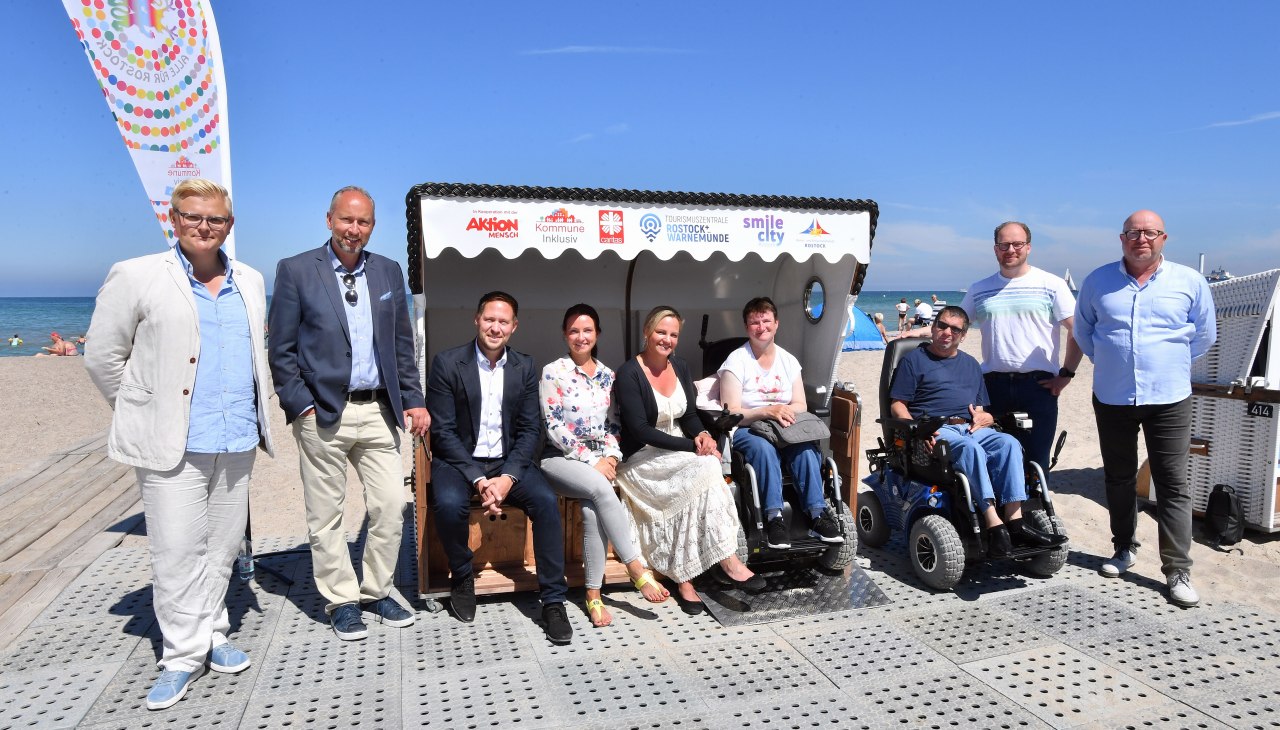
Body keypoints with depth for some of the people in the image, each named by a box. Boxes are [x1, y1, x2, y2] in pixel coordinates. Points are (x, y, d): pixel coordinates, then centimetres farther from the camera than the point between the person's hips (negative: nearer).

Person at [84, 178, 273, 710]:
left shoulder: (250, 282, 12)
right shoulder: (136, 277, -2)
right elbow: (103, 357, 0)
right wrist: (143, 413, 3)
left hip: (237, 443, 4)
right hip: (172, 445, -4)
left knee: (222, 548, 12)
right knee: (177, 552, -1)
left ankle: (211, 636, 26)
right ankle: (183, 656, 12)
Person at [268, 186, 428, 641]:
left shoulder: (388, 272, 11)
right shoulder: (296, 271, -1)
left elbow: (402, 344, 13)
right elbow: (281, 350, -2)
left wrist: (413, 400, 6)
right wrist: (301, 406, -9)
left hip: (378, 411, 4)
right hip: (322, 413, -3)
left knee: (391, 505, 5)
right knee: (326, 515, 6)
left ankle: (376, 592, 23)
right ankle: (341, 601, 21)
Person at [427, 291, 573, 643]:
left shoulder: (525, 367, 4)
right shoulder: (447, 363, -6)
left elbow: (530, 430, 1)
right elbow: (443, 431, -10)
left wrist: (507, 477, -16)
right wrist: (478, 480, -20)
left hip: (508, 460, 2)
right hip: (459, 460, -2)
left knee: (547, 501, -23)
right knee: (449, 504, -33)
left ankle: (553, 601, -12)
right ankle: (462, 577, -2)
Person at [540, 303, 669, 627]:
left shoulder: (608, 376, 13)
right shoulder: (553, 372, -2)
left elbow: (614, 424, 13)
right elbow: (553, 426, -8)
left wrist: (612, 456, -6)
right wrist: (590, 460, -14)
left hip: (600, 459, 3)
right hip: (561, 458, -3)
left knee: (592, 508, -29)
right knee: (601, 490, -34)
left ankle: (593, 594, -23)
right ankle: (636, 569, -29)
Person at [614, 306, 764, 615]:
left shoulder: (679, 367, 9)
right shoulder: (629, 373, -12)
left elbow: (690, 415, 10)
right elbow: (639, 430, -19)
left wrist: (702, 434, -15)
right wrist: (691, 446, -24)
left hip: (681, 451, 6)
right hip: (641, 459, -6)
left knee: (703, 473, -28)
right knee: (704, 466, -30)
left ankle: (684, 578, -24)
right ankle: (727, 561, -25)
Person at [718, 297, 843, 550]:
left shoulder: (788, 360, 12)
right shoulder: (736, 361, -3)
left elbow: (800, 405, 8)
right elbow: (731, 413, -10)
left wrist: (783, 411, -16)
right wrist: (767, 411, -26)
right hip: (745, 430, -4)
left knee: (806, 447, -29)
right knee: (764, 448, -37)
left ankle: (817, 514, -28)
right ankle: (774, 517, -35)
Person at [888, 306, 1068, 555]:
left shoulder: (971, 364, 28)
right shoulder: (914, 359, 11)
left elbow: (982, 410, 26)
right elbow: (897, 405, 2)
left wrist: (984, 417, 0)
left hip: (972, 428, 5)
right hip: (935, 429, -5)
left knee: (1008, 443, -25)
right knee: (970, 447, -35)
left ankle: (1015, 522, -33)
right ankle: (994, 525, -44)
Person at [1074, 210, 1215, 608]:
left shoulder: (1190, 282, 0)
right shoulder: (1098, 281, 3)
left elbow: (1204, 334, 11)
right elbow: (1083, 330, 15)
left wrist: (1170, 363, 8)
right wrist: (1109, 362, 9)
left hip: (1169, 399, -1)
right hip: (1112, 398, 2)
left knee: (1173, 485, -2)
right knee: (1118, 479, 13)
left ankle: (1178, 571, 3)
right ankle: (1124, 548, 30)